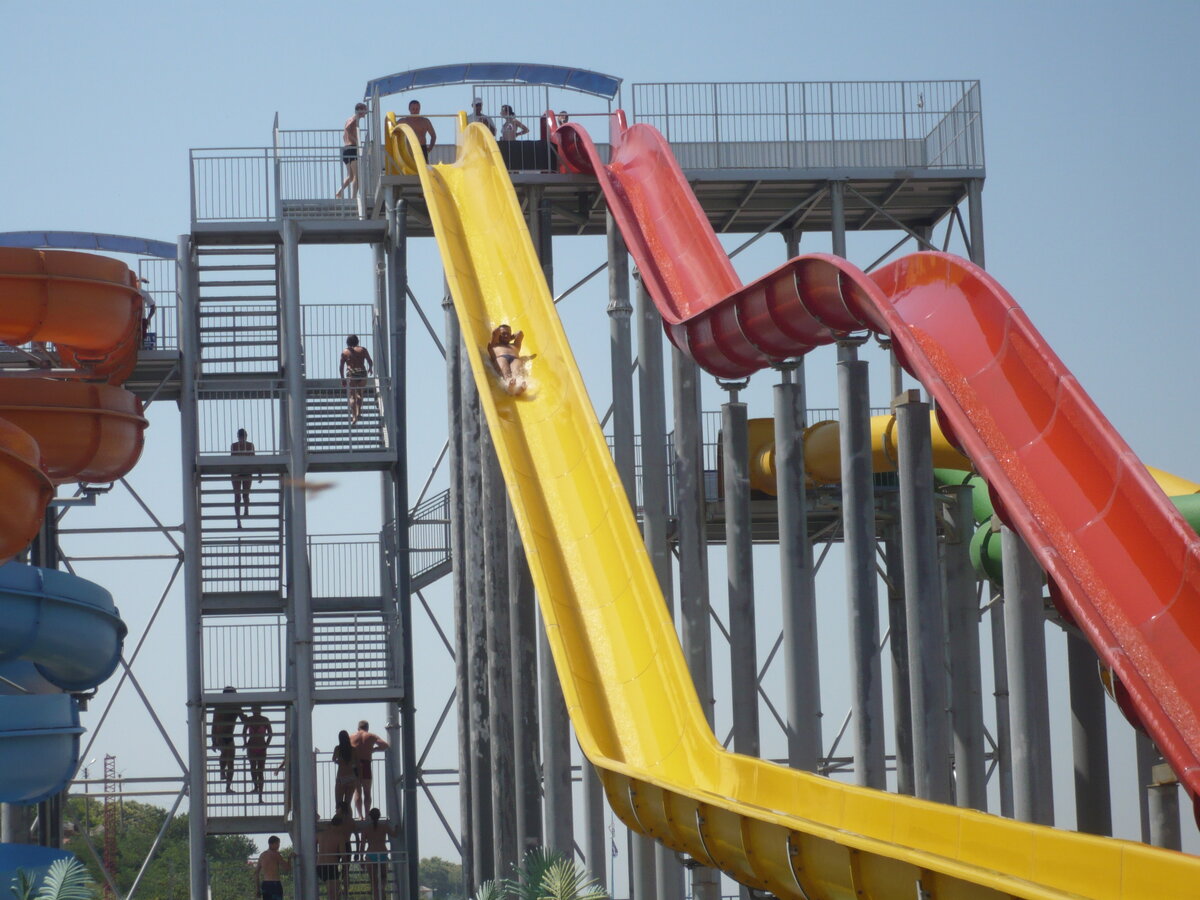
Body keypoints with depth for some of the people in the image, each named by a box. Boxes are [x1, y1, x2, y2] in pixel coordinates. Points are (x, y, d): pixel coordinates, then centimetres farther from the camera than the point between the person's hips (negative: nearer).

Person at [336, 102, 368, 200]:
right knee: (357, 176, -8)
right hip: (352, 149, -9)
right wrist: (356, 141, -21)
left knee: (350, 176, 13)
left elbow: (344, 135, 30)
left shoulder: (348, 119, 22)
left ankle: (339, 192, -2)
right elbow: (347, 129, -24)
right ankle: (353, 197, -15)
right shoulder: (355, 119, -6)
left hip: (345, 148, 9)